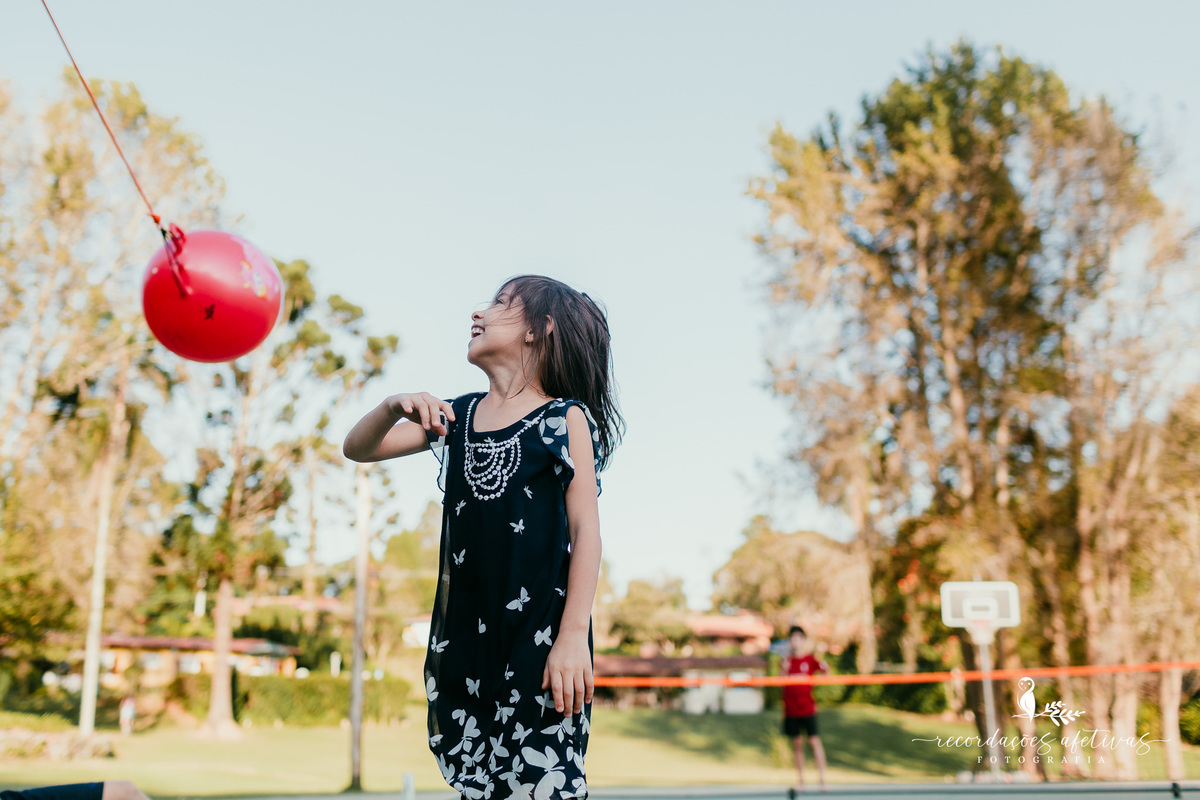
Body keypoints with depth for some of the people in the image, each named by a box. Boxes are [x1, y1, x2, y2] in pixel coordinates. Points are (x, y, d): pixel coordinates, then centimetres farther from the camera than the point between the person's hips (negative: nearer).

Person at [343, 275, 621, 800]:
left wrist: (573, 636, -15)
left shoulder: (565, 418, -3)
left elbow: (585, 531, -8)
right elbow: (357, 449, 13)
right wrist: (395, 407, -8)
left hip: (539, 635, -5)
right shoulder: (456, 416, 12)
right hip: (464, 633, 5)